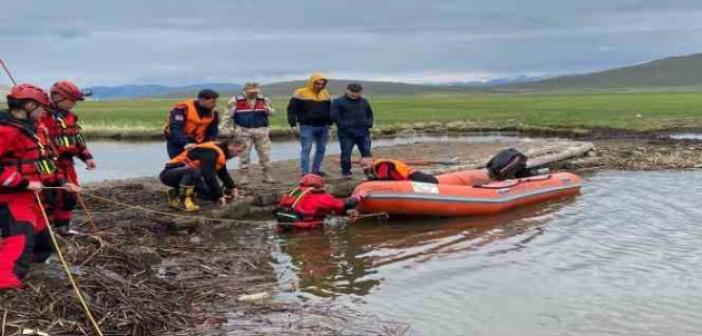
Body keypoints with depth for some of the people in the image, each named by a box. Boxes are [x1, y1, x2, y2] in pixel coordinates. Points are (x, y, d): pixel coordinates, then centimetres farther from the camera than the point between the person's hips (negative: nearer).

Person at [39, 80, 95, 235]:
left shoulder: (69, 116, 15)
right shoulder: (42, 115, -14)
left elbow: (77, 138, 21)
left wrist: (86, 157, 13)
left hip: (66, 163, 9)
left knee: (69, 196, 15)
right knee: (50, 198, -11)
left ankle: (63, 227, 29)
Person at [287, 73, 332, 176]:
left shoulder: (325, 93, 12)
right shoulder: (301, 93, -5)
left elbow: (329, 109, 22)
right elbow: (292, 109, -5)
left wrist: (330, 123, 19)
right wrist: (293, 124, -11)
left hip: (323, 126, 6)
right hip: (307, 126, -5)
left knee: (321, 149, 11)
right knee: (306, 149, -6)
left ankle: (316, 169, 23)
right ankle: (305, 172, -4)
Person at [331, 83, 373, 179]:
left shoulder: (364, 102, 14)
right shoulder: (338, 102, -2)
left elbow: (370, 113, 25)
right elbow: (334, 116, -9)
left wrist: (369, 123, 7)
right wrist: (343, 125, -14)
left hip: (363, 132, 4)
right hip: (346, 134, -3)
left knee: (367, 153, 3)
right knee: (346, 154, 1)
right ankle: (346, 172, 14)